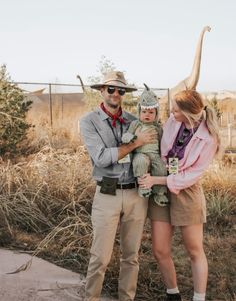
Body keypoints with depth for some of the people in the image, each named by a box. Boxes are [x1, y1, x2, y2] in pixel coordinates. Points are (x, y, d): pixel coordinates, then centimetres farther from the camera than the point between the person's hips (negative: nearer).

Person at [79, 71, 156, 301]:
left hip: (136, 194, 4)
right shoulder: (89, 121, -2)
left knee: (131, 255, 12)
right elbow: (101, 157, -14)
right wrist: (135, 142, -11)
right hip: (107, 196, -3)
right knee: (100, 257, 0)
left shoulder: (134, 121, 9)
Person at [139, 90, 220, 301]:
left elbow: (191, 175, -13)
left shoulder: (208, 139, -15)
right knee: (160, 251, 7)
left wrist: (156, 181, -17)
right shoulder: (172, 122, -4)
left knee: (195, 251, 8)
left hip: (186, 193, -4)